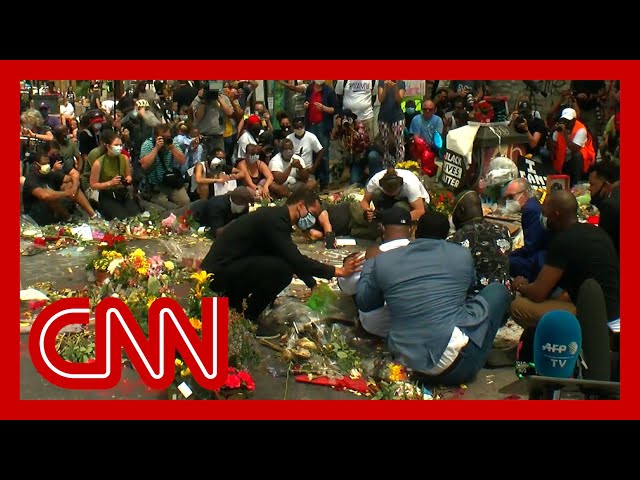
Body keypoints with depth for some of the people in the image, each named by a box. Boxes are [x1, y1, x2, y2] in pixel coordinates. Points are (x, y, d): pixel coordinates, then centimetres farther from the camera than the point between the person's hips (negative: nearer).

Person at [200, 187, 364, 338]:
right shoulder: (275, 220, -19)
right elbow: (296, 260, -24)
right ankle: (249, 319, -6)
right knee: (283, 269, -24)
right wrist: (338, 271, -17)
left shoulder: (276, 215, 11)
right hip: (219, 271, -10)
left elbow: (294, 258, 22)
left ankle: (232, 300, 18)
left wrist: (313, 285, 20)